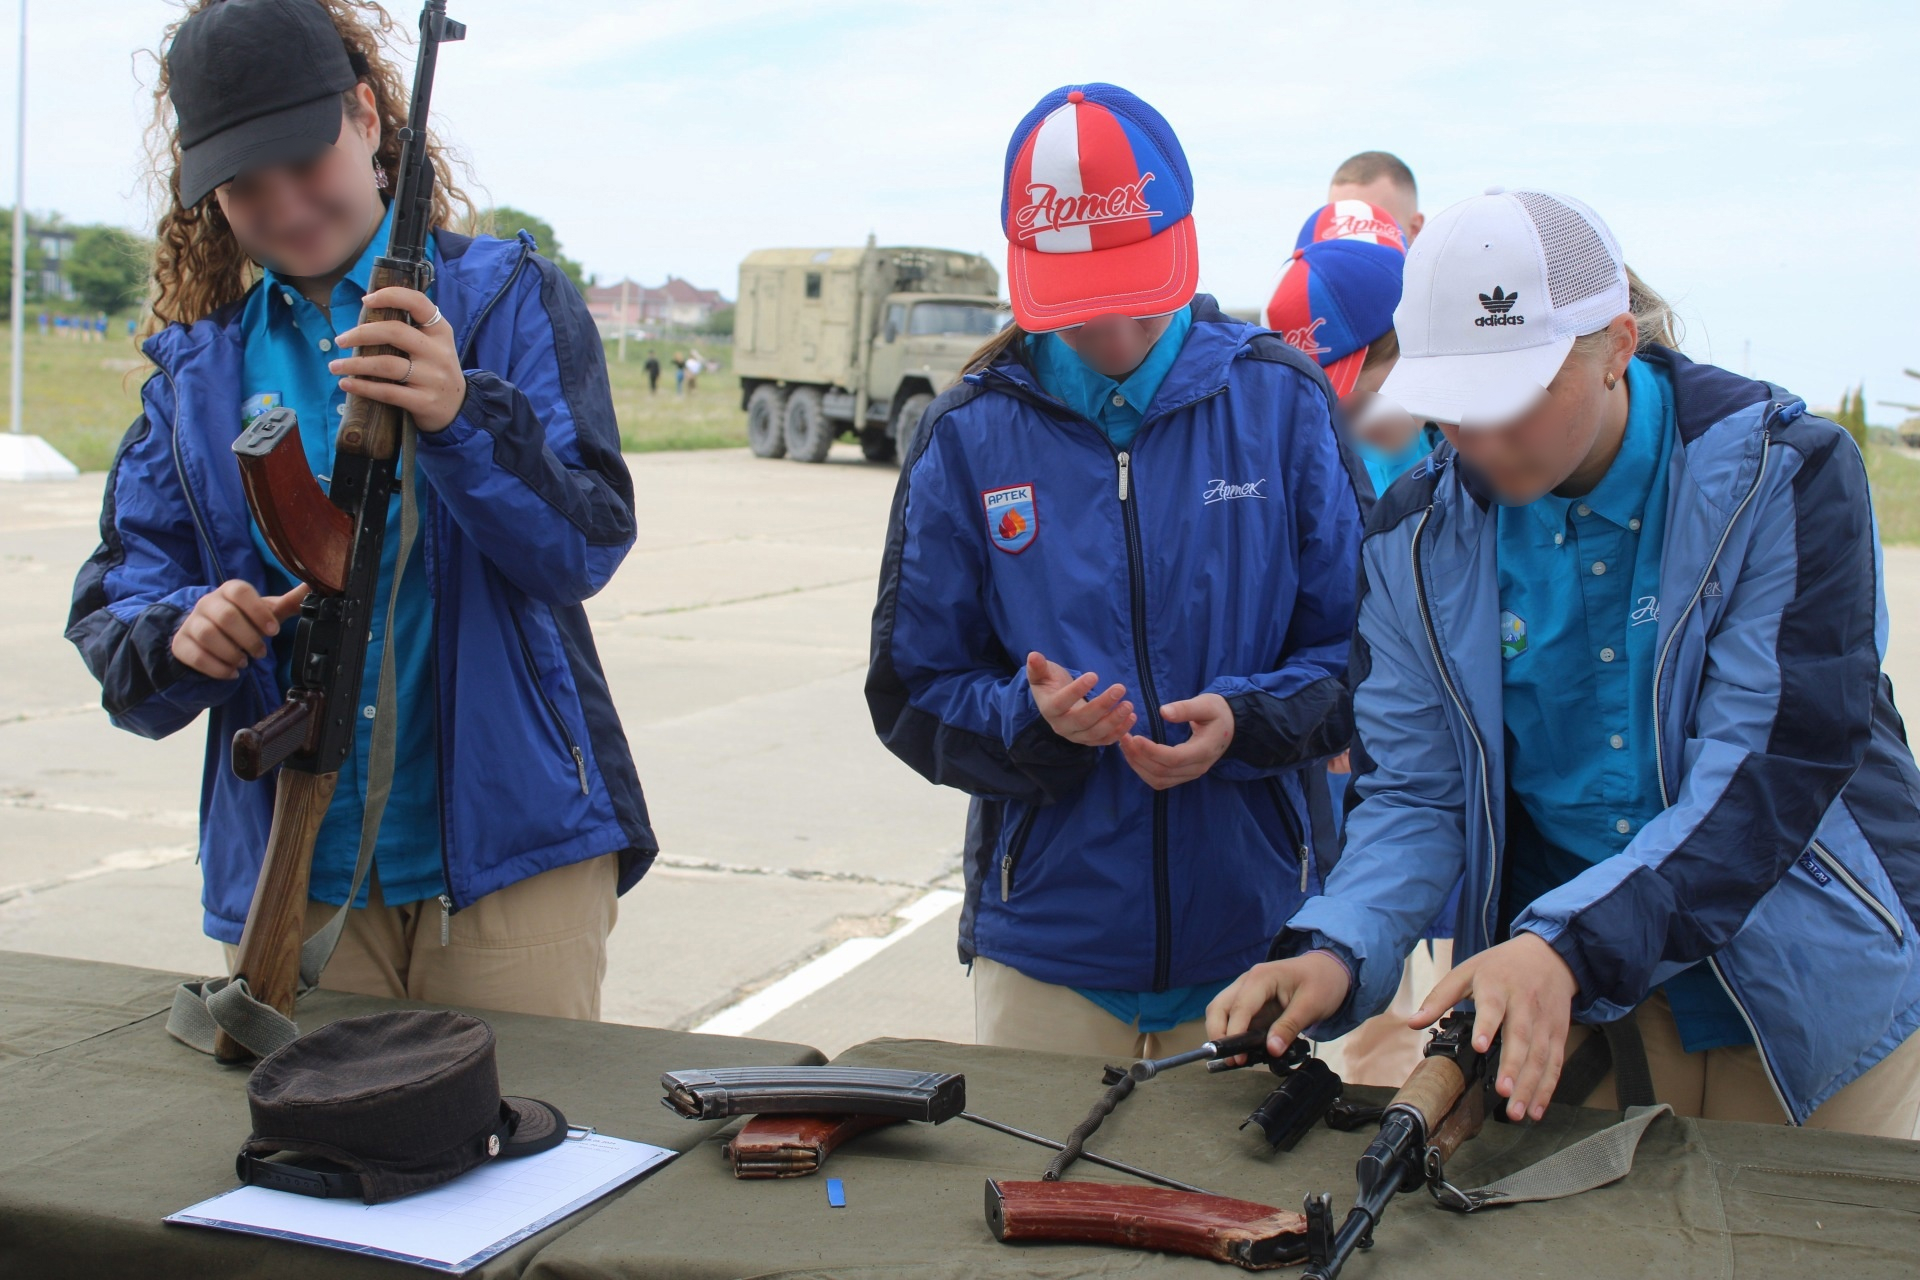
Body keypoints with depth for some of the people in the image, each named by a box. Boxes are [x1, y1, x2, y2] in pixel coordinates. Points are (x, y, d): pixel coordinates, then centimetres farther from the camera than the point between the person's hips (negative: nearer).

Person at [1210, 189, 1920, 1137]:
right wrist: (1335, 955, -23)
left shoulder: (1782, 474, -15)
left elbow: (1774, 770, -24)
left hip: (1814, 1004, -2)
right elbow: (1412, 792, -3)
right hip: (1559, 1002, 2)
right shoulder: (1419, 535, -5)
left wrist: (1570, 948, -36)